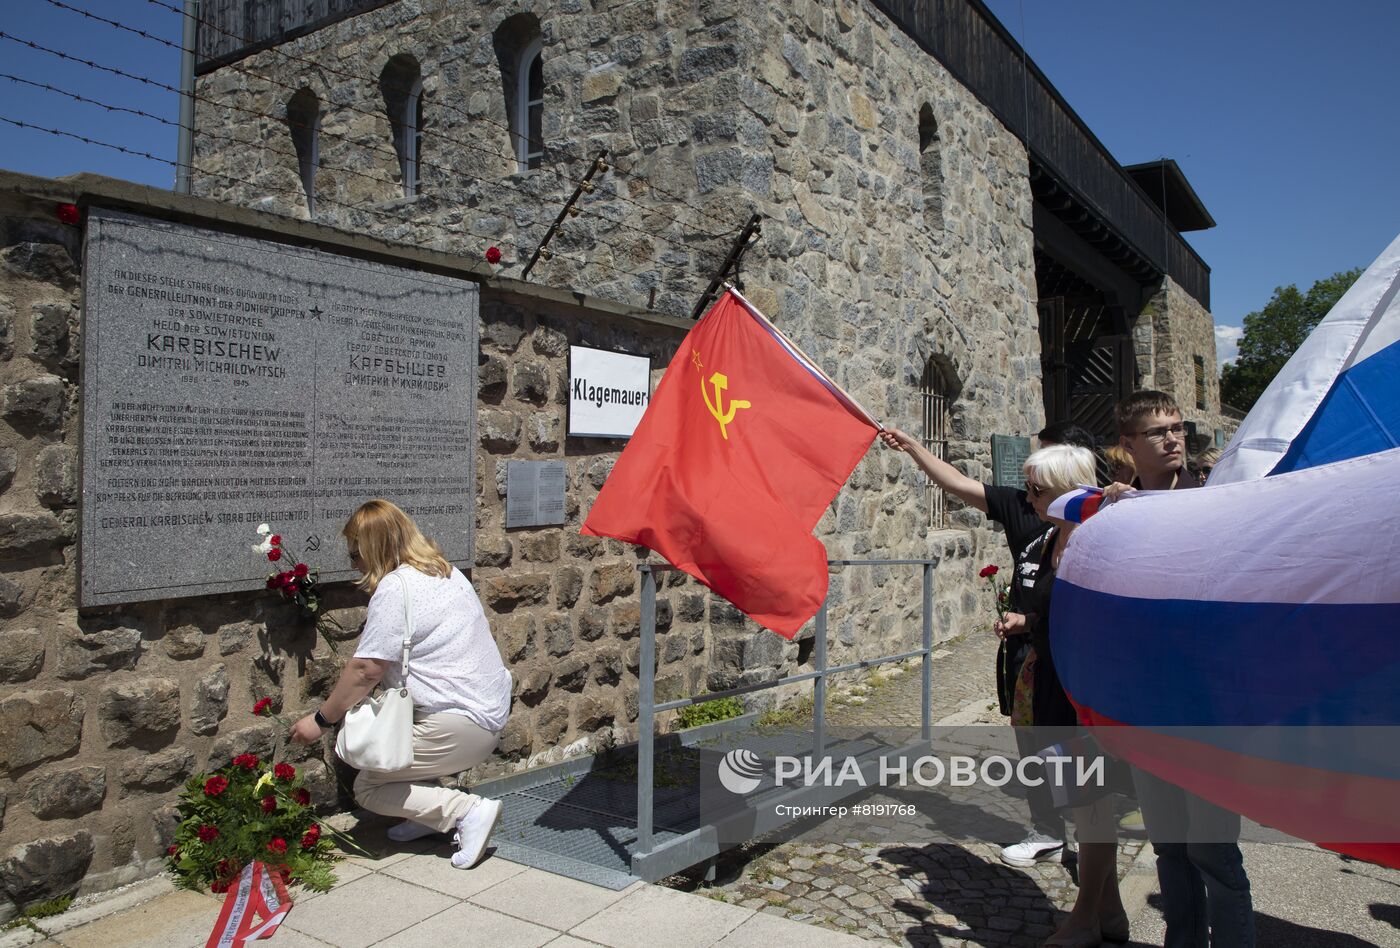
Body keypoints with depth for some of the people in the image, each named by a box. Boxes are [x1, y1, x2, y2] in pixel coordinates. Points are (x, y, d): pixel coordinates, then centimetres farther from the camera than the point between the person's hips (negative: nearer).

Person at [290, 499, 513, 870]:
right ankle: (431, 814, 20)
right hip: (491, 710, 10)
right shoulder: (446, 572, 13)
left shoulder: (395, 588, -15)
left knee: (367, 788, 3)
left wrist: (321, 720, -3)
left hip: (460, 727, -10)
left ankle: (468, 811, -8)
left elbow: (365, 670, -15)